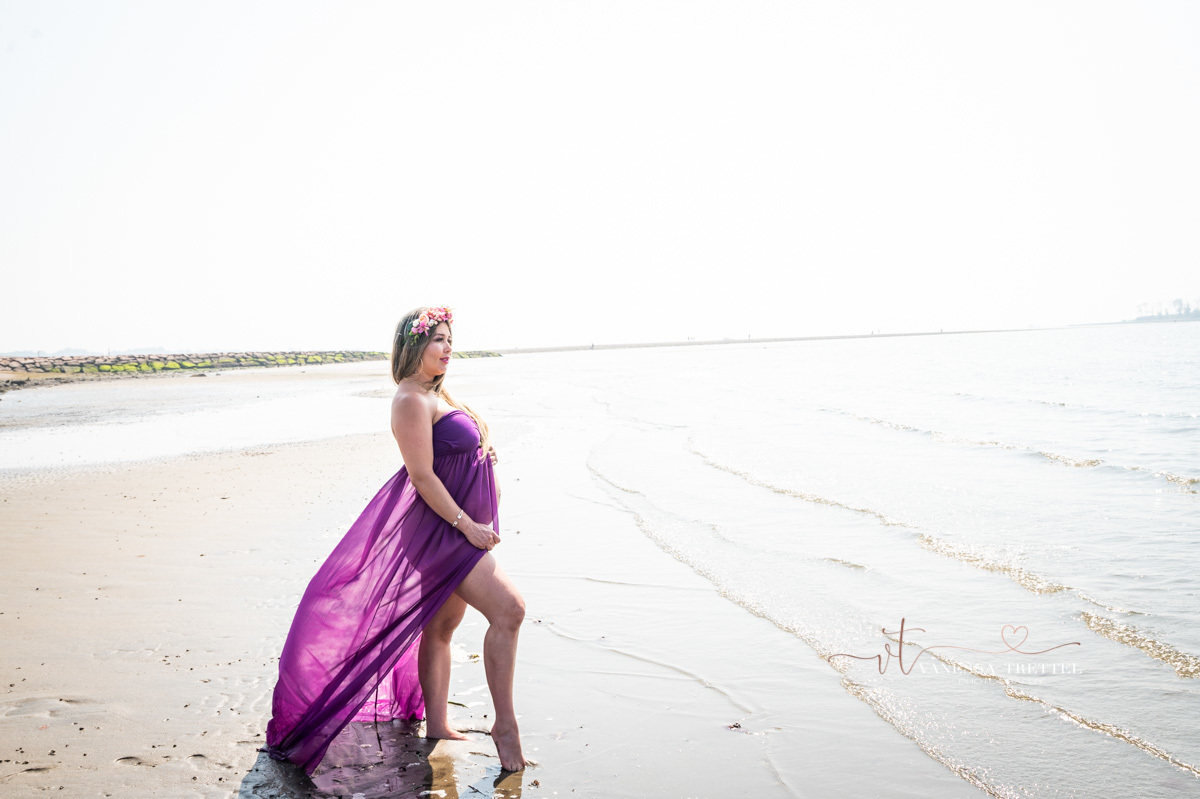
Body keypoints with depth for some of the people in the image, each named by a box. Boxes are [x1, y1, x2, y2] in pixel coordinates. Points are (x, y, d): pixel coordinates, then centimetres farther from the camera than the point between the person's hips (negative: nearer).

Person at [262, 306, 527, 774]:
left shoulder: (436, 395, 15)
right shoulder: (411, 400, -16)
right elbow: (422, 476, -21)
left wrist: (480, 449, 10)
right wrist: (467, 525, -21)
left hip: (457, 523, 10)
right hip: (440, 526, -10)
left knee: (440, 627, 15)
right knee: (508, 609, -16)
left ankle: (436, 726, 24)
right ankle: (505, 725, -6)